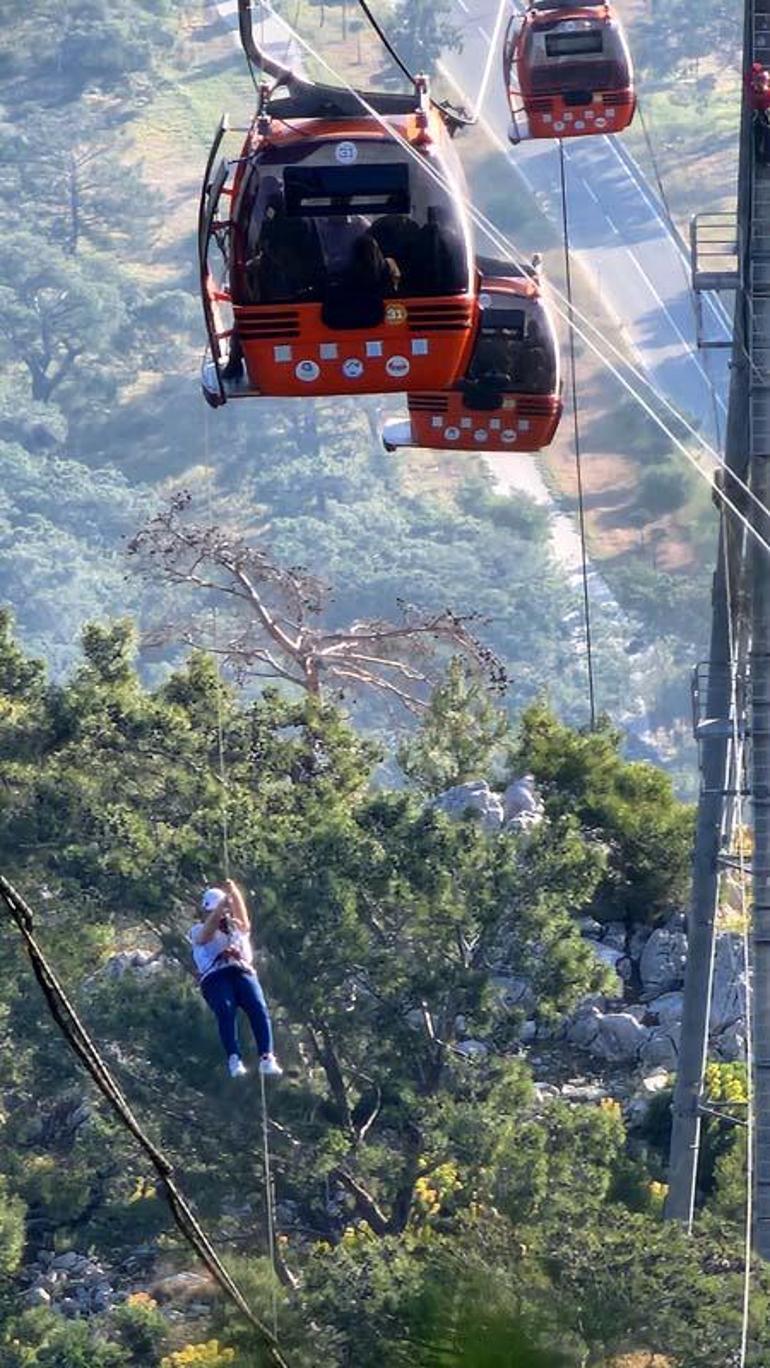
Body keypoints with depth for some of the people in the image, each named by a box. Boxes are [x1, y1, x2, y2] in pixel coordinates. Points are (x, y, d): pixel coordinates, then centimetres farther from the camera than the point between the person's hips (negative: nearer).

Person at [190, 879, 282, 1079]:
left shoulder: (237, 928, 32)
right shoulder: (198, 931, 22)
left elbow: (242, 915, 11)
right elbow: (208, 930, -2)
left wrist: (235, 894, -8)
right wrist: (222, 903, -16)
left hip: (243, 971, 2)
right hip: (215, 976, -2)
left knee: (259, 1010, -23)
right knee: (226, 1012, -29)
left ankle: (267, 1058, -34)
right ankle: (234, 1059, -40)